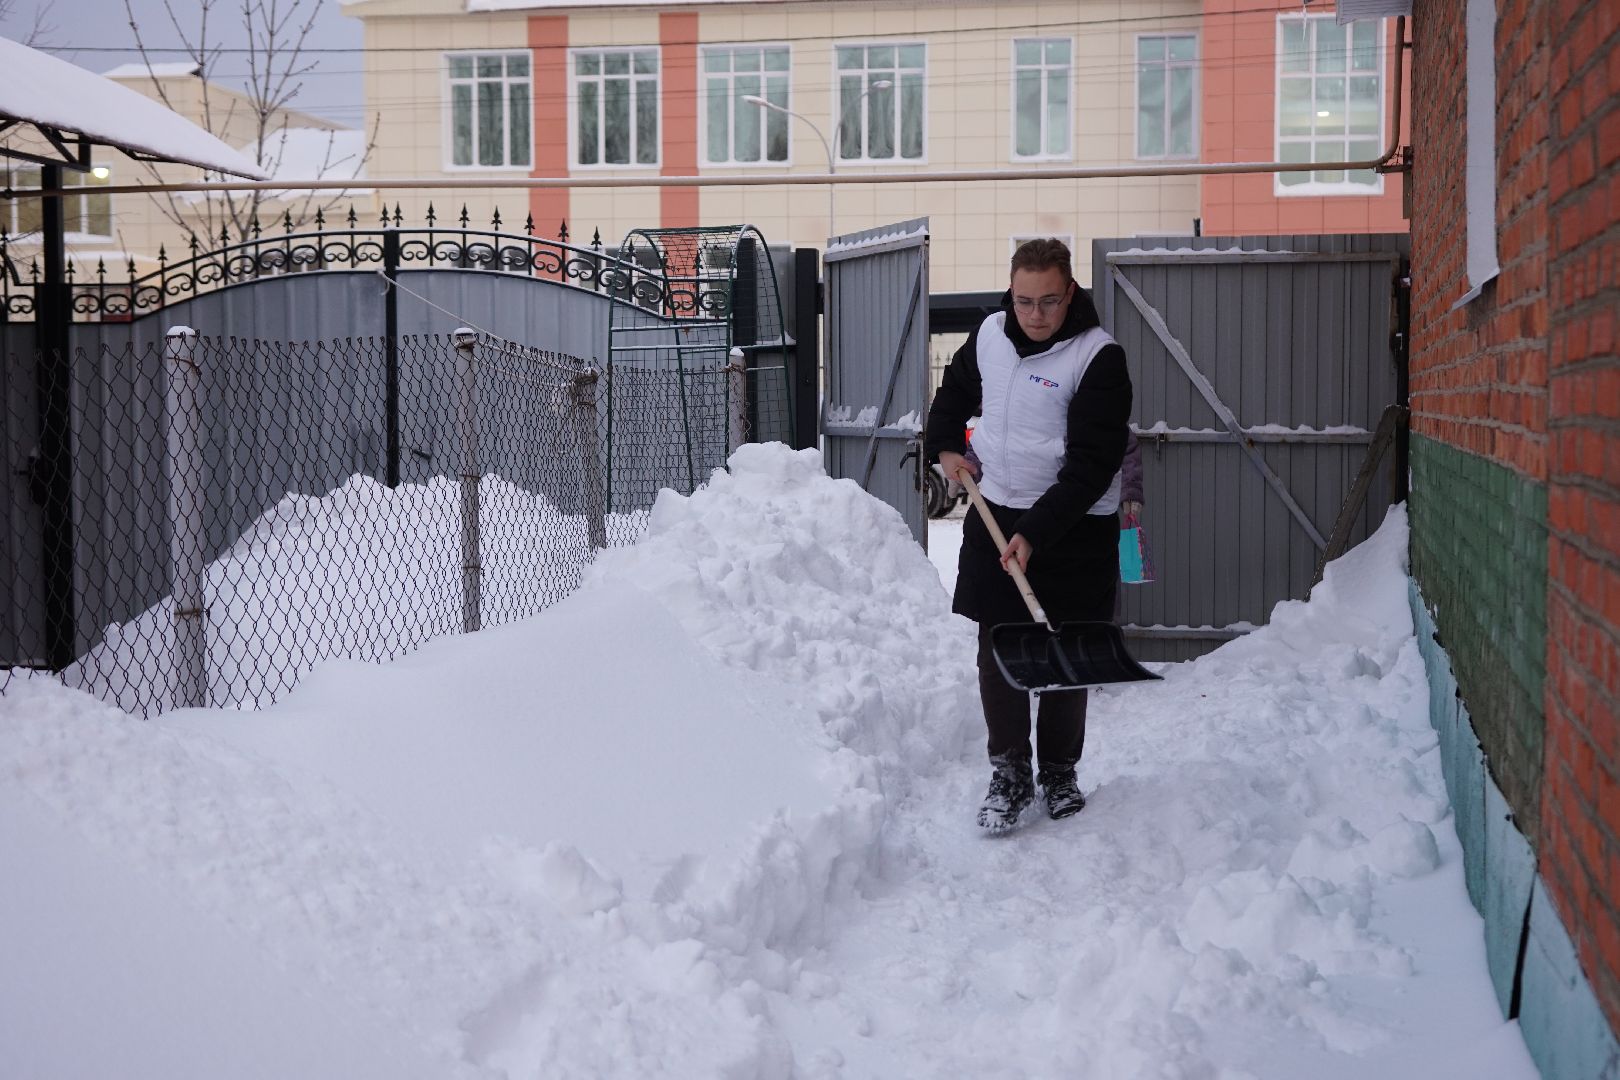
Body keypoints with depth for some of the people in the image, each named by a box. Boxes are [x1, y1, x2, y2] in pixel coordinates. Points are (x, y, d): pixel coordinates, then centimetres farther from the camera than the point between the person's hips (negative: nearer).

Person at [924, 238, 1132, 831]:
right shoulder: (989, 336, 2)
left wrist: (1036, 534, -25)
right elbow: (954, 392, 26)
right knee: (997, 652, 3)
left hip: (1073, 531, -4)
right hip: (994, 518, 4)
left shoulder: (1098, 356, -16)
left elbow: (1091, 466, -20)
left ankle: (1059, 771, 23)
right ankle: (1009, 773, 13)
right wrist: (944, 445, 12)